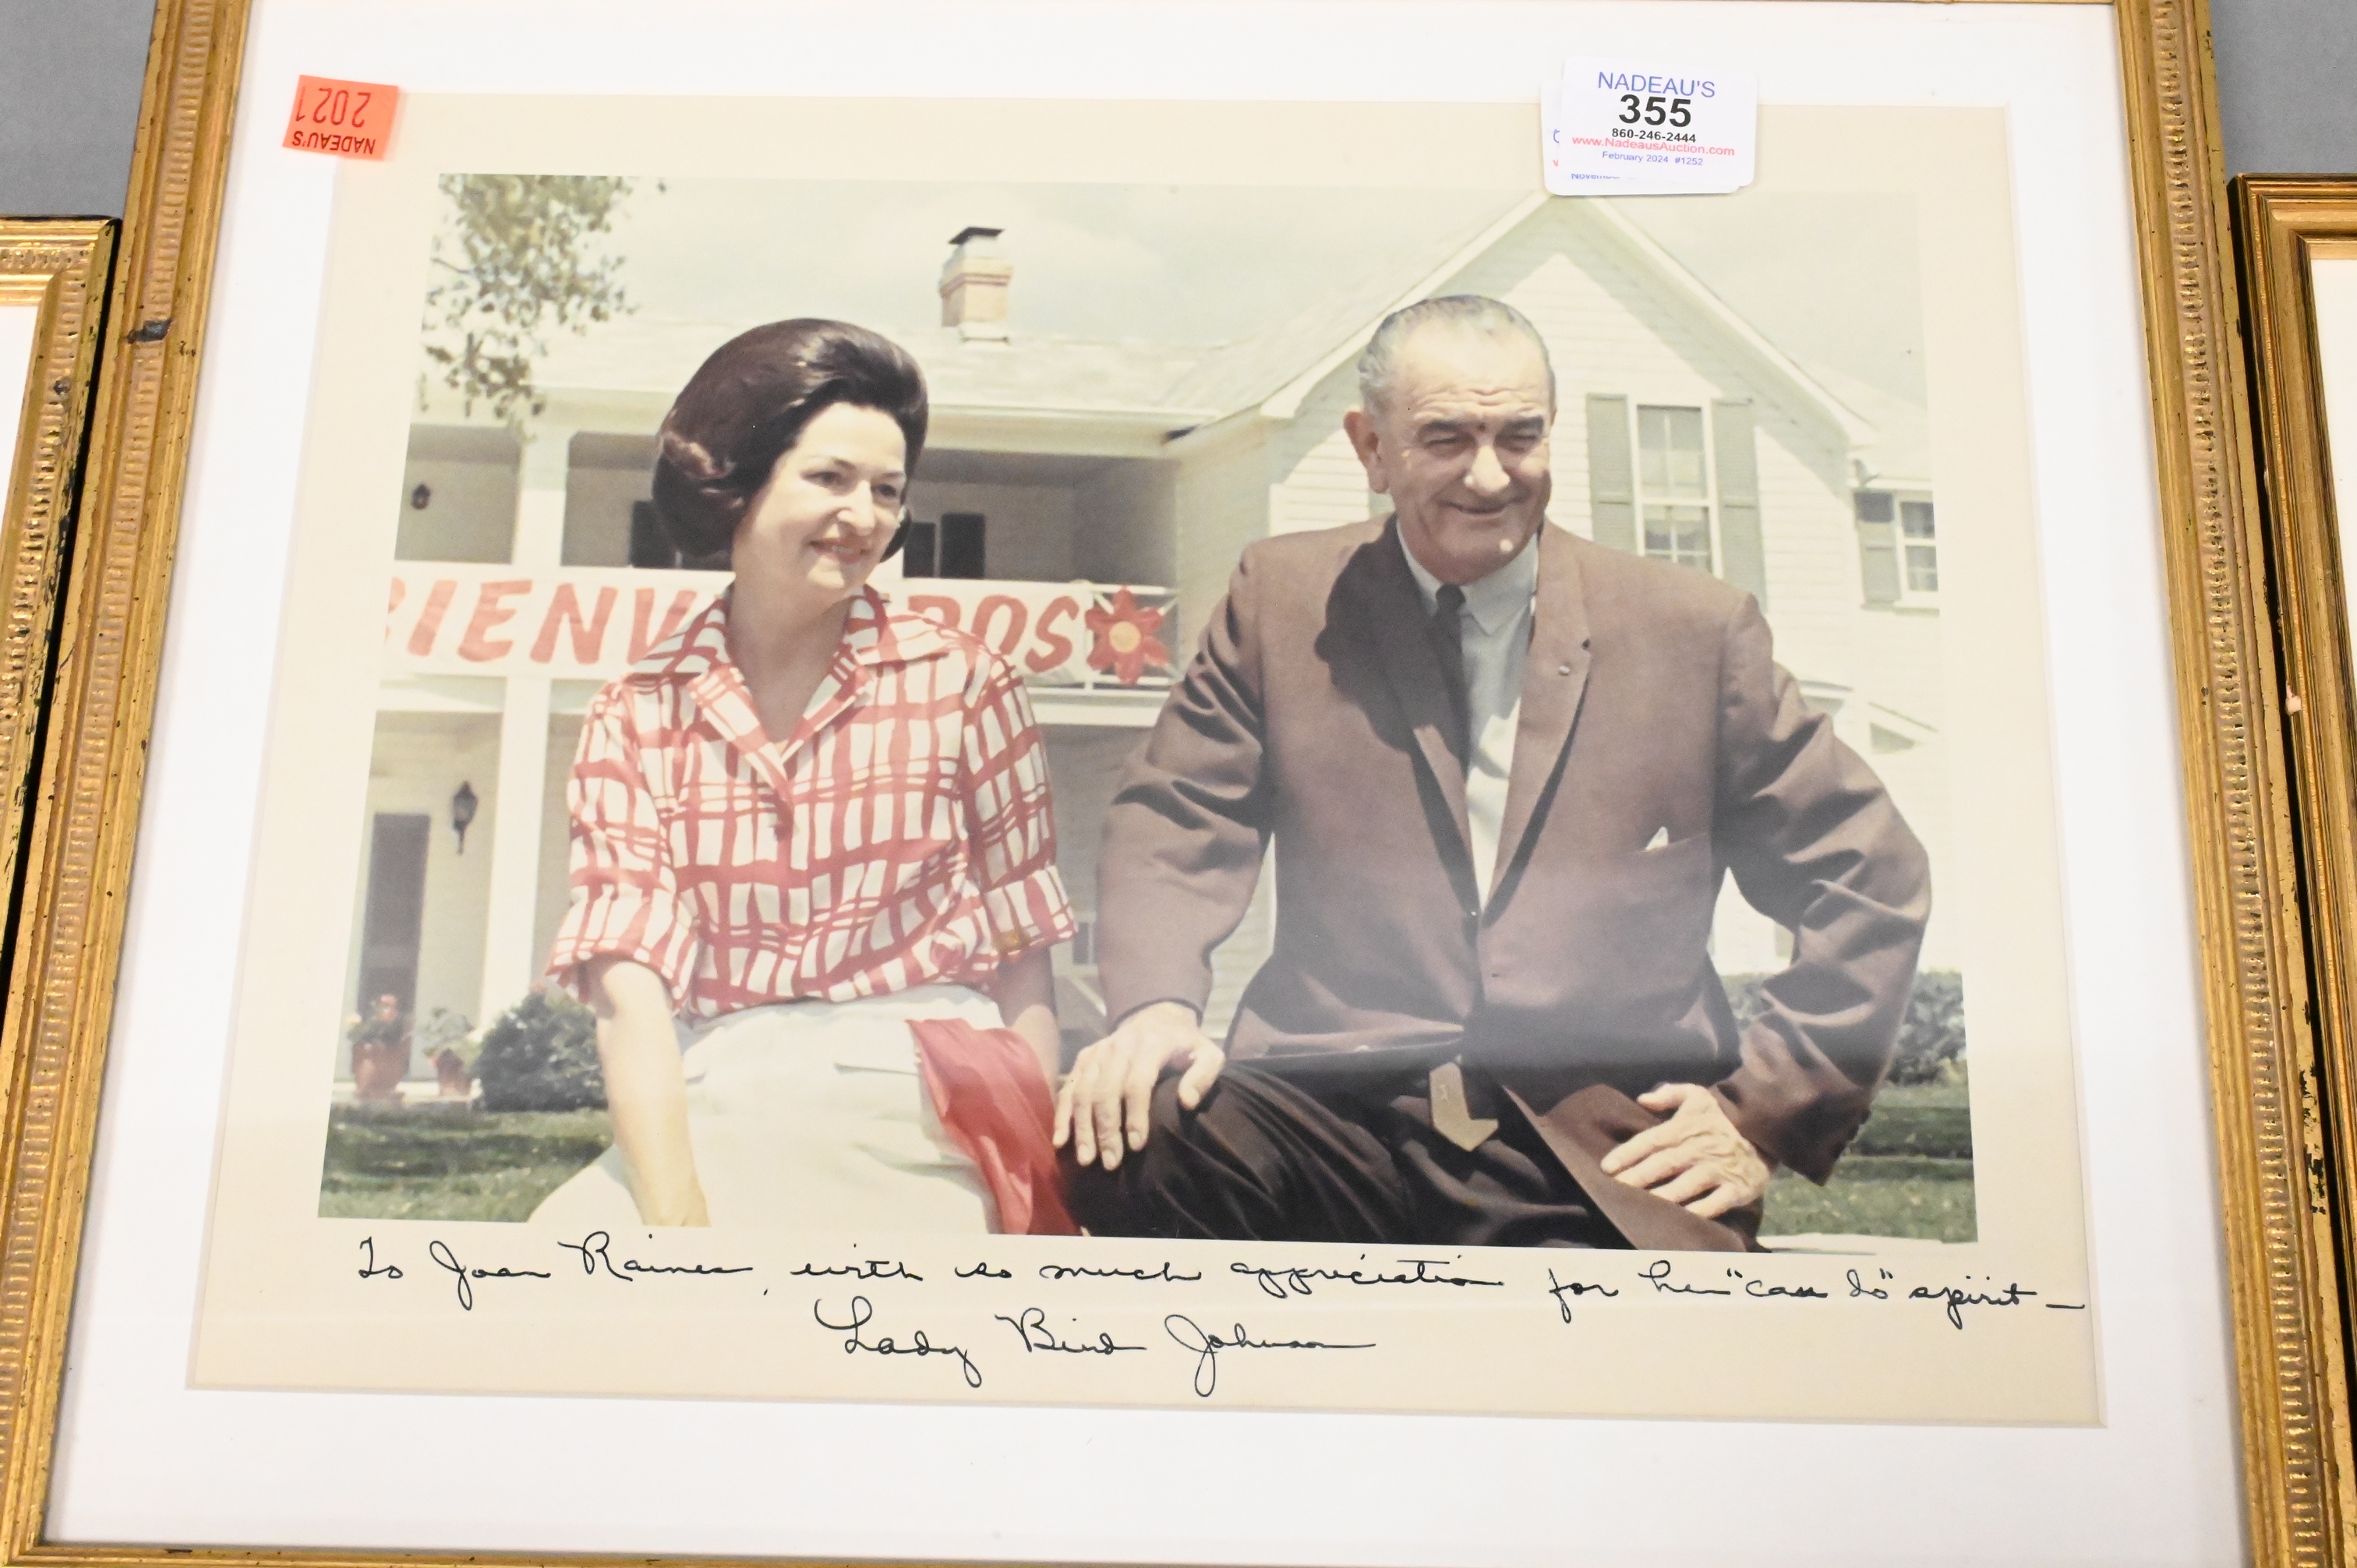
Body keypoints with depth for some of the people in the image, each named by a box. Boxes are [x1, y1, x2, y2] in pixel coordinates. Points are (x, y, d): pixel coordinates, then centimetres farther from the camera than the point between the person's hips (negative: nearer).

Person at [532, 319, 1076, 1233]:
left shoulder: (962, 685, 3)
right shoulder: (632, 721, 5)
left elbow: (1022, 965, 4)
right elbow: (630, 992, -5)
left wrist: (1033, 1196, -4)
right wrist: (676, 1213, -20)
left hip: (910, 1122, -1)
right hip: (711, 1119, 2)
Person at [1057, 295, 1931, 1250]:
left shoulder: (1696, 629, 8)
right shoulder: (1280, 599, 10)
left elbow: (1867, 879, 12)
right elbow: (1176, 820, 6)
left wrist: (1765, 1115, 2)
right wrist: (1155, 1006, -15)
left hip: (1605, 1163, -1)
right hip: (1335, 1120, 2)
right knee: (1125, 1140, -29)